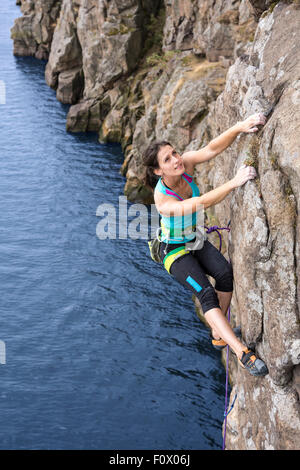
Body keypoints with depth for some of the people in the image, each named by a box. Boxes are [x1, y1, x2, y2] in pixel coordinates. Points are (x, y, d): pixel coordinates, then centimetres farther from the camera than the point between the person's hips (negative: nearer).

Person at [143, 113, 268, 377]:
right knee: (205, 292, -25)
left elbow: (212, 149, -30)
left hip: (196, 241, 6)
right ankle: (242, 353, -33)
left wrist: (239, 127, -47)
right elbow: (200, 204, -46)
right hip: (174, 252, -6)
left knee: (225, 273, -21)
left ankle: (218, 334, -4)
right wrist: (234, 183, -55)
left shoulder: (186, 163, -16)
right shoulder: (162, 200, -31)